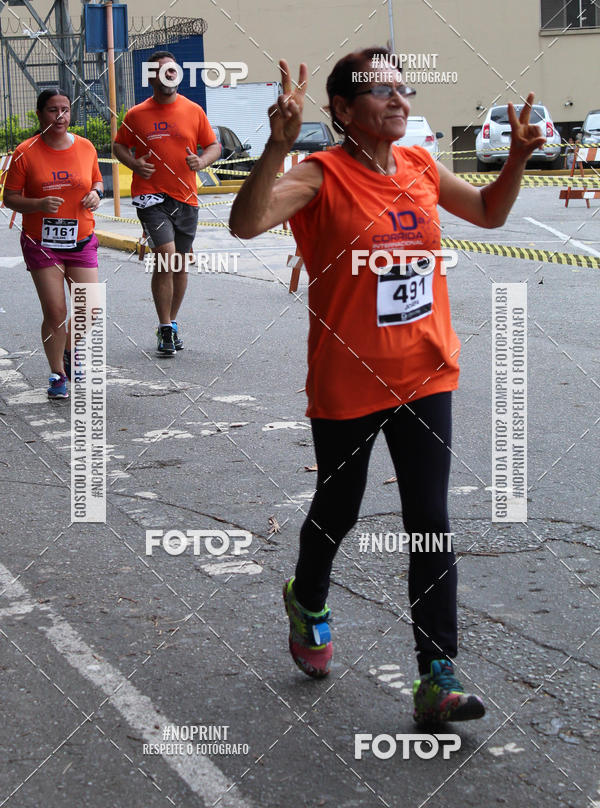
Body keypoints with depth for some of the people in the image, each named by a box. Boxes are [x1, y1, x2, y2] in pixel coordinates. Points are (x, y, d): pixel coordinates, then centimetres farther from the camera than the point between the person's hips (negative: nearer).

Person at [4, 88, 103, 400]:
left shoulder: (85, 148, 3)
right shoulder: (25, 152, -6)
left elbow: (97, 180, 19)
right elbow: (10, 198, -4)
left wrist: (96, 194, -5)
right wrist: (39, 204, -22)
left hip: (81, 242, 3)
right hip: (41, 244, -3)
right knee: (55, 313, -4)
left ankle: (70, 352, 29)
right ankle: (58, 375, 14)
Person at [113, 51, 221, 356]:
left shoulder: (194, 111, 5)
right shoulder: (136, 114, 2)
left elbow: (214, 146, 11)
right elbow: (119, 145, 12)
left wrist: (202, 161, -11)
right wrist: (134, 163, -9)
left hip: (185, 197, 3)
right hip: (151, 196, -3)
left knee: (179, 263, 11)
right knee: (167, 256, -18)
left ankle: (171, 323, 29)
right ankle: (165, 328, -7)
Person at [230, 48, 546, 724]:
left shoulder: (420, 167, 3)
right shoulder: (323, 176, -15)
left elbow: (489, 212, 20)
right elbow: (246, 224, -32)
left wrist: (518, 157, 3)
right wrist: (278, 145, -44)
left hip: (423, 377, 4)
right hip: (346, 385, -4)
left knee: (431, 523, -1)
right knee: (338, 511, 16)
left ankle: (437, 676, 4)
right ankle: (307, 601, 48)